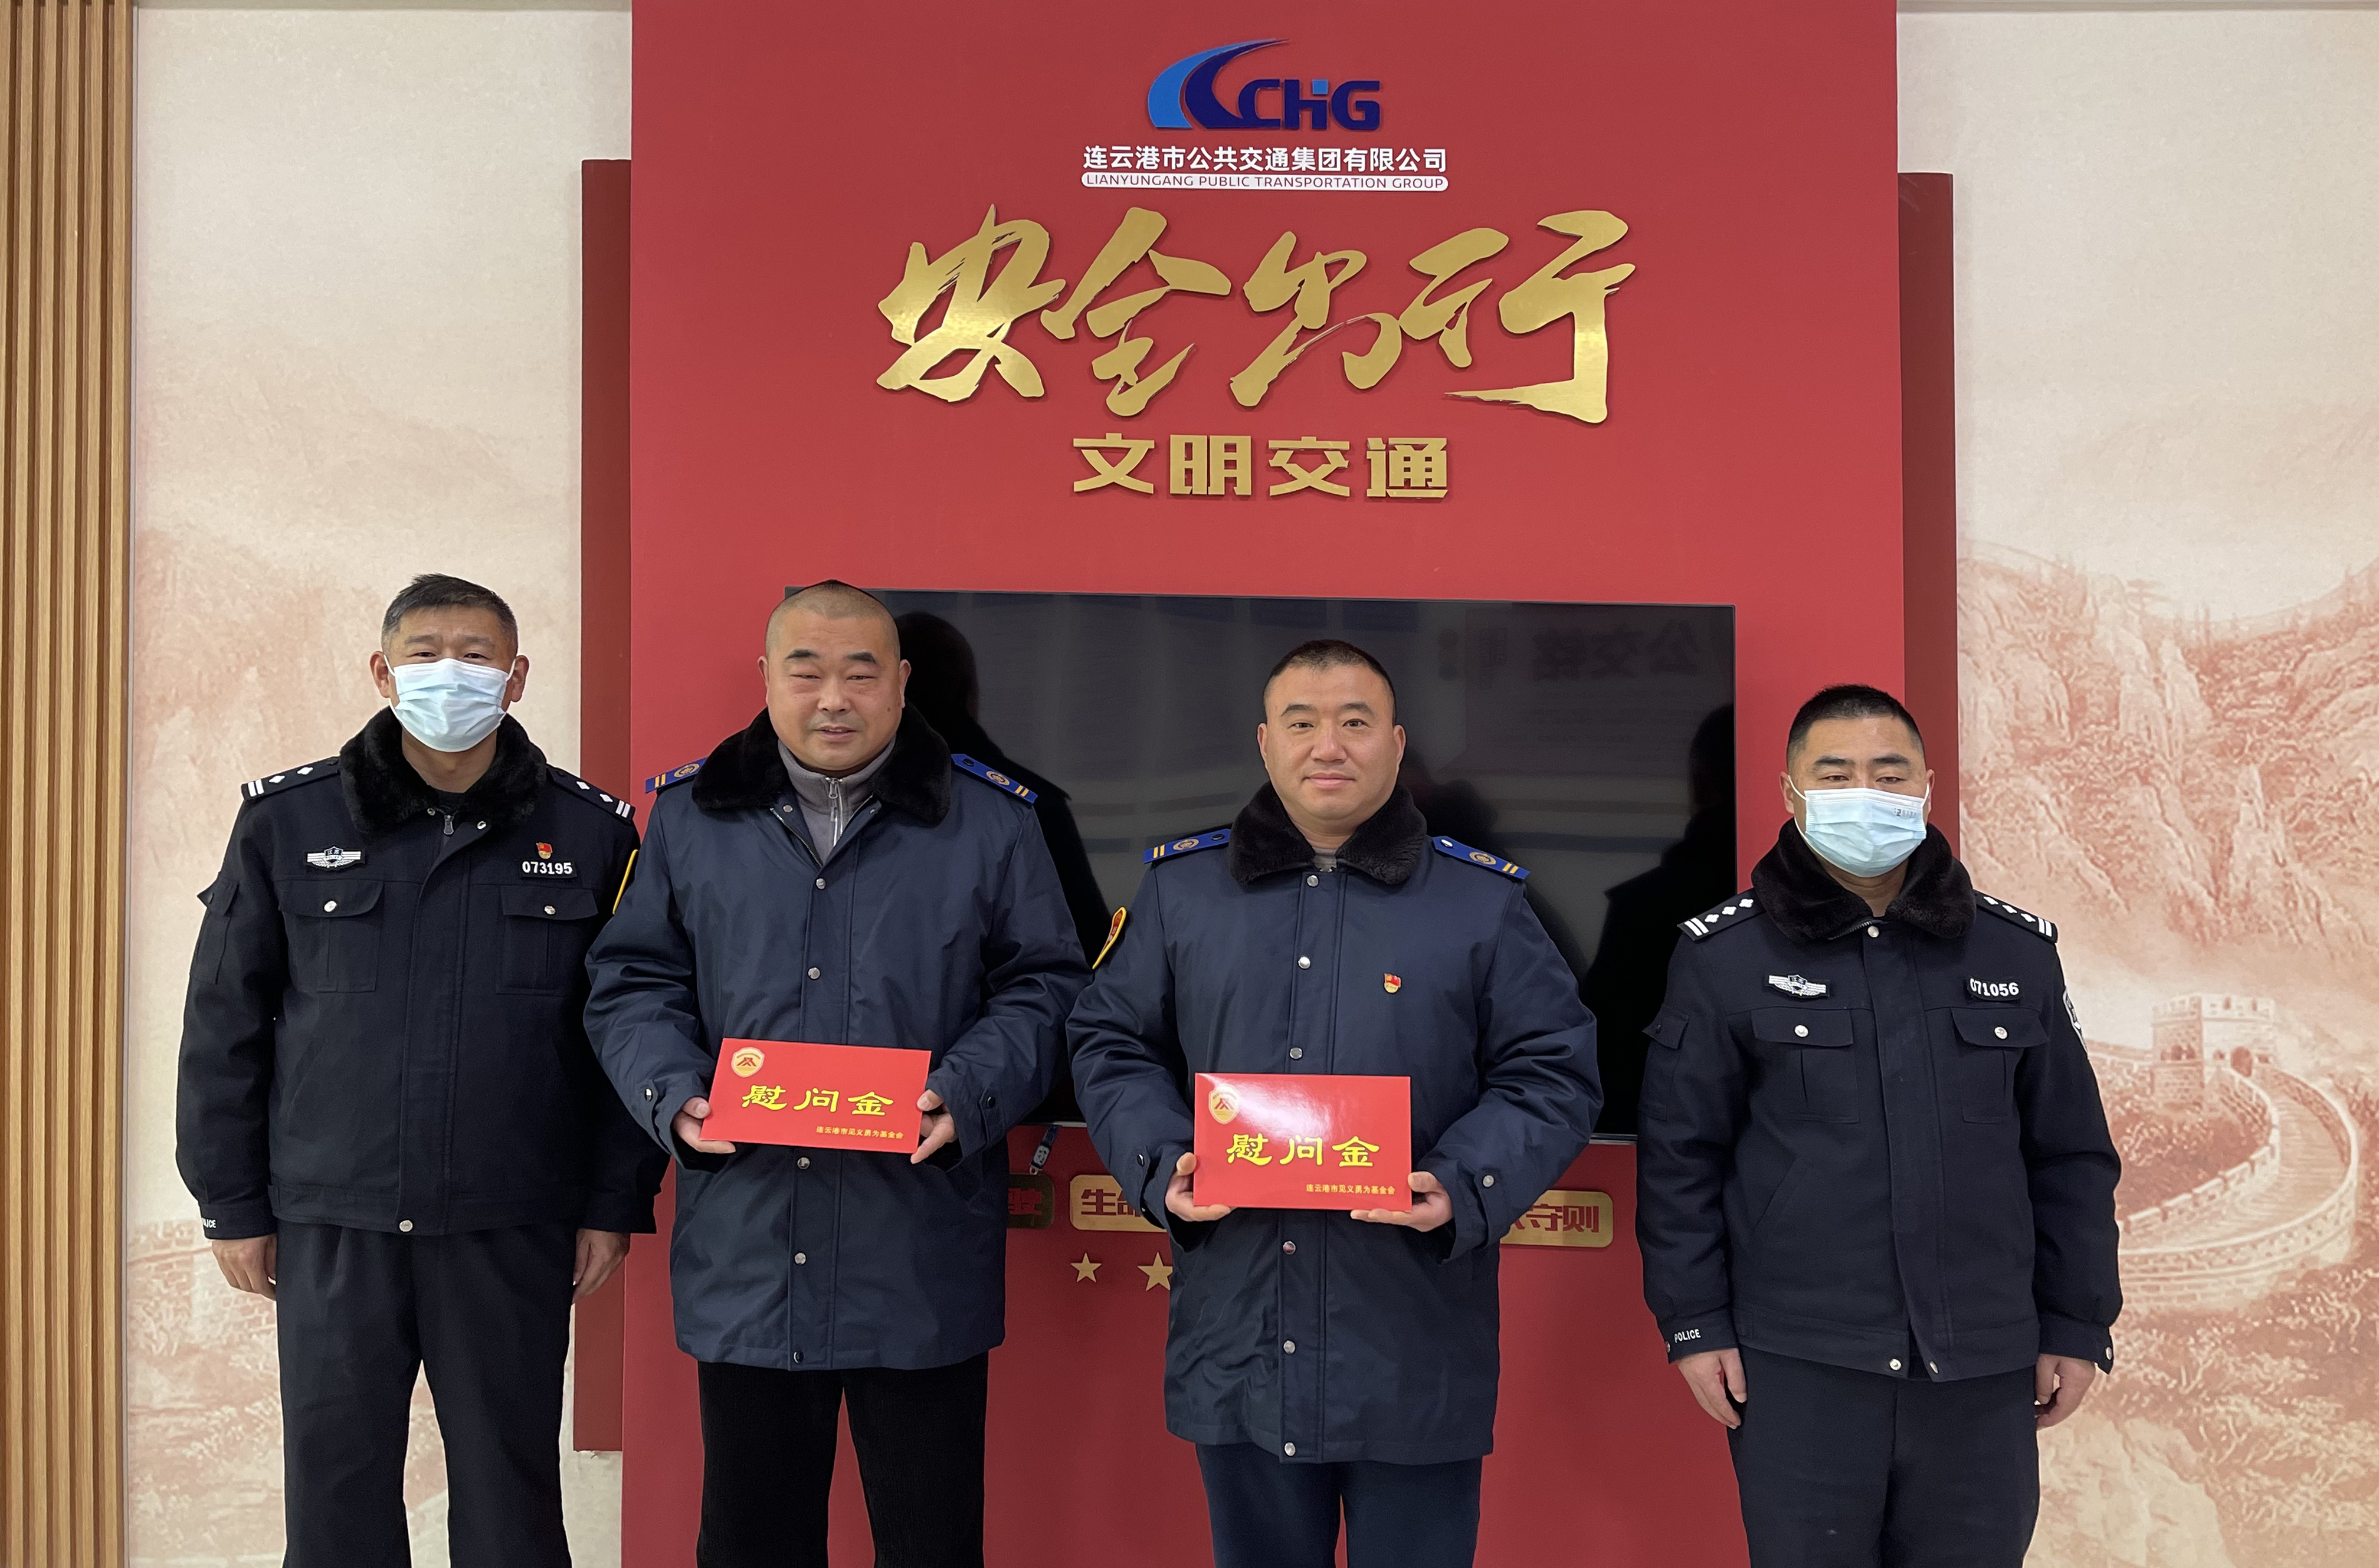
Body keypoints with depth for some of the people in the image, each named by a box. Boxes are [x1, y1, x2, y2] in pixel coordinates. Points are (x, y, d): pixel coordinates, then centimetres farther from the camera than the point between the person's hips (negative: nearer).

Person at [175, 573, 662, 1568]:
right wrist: (232, 1205, 5)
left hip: (514, 1231, 0)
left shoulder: (592, 833, 1)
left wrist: (616, 1205, 1)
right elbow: (224, 1024, 6)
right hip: (330, 1226, 1)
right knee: (335, 1486, 10)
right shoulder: (287, 820, 2)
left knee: (511, 1487, 9)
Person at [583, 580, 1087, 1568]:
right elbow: (633, 984, 10)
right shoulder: (691, 815, 8)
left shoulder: (989, 820, 2)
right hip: (747, 1256, 2)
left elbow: (1043, 987, 3)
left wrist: (966, 1098, -14)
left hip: (922, 1263, -2)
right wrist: (676, 1096, -8)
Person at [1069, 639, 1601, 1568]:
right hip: (1237, 1344, 2)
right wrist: (1162, 1167, -7)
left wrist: (1462, 1187, -15)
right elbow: (1113, 1044, 11)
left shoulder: (1483, 901, 2)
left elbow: (1551, 1073, 1)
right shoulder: (1181, 887, 8)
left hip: (1414, 1352, -2)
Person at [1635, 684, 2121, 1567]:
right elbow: (1679, 1155, -1)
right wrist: (1694, 1321, -4)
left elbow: (2071, 1156, 11)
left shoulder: (2016, 952, 7)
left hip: (1983, 1370, 3)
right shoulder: (1724, 955, -1)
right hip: (1796, 1365, -2)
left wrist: (2076, 1325, 8)